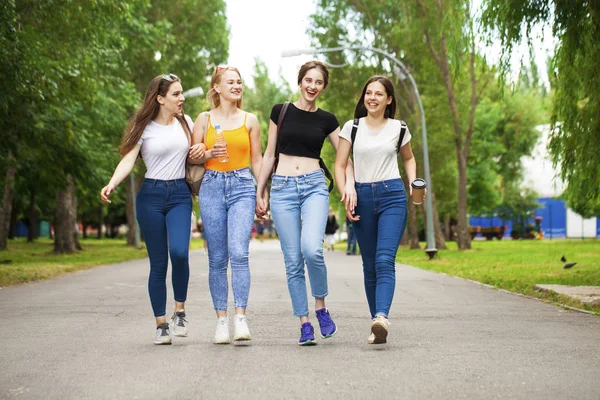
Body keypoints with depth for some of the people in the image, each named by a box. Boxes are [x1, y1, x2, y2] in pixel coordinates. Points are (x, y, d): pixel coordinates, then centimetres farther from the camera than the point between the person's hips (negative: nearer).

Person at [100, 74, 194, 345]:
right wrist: (111, 185, -27)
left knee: (179, 251, -22)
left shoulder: (185, 123, 10)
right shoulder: (144, 128, 0)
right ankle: (161, 325, 8)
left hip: (179, 194, 2)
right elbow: (128, 161, -10)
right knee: (158, 263, -1)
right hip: (151, 195, -1)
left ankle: (180, 311, -3)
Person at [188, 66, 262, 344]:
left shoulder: (249, 120, 10)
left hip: (242, 187, -1)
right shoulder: (204, 119, 8)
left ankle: (241, 317, -17)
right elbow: (193, 158, 11)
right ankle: (222, 321, 8)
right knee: (217, 259, 2)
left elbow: (256, 159, 14)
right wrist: (210, 154, -9)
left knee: (239, 253, -17)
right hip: (212, 187, 1)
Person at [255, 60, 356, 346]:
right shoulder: (280, 112, 7)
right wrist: (259, 192, 9)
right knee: (293, 260, -1)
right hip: (283, 188, 1)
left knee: (312, 250, -23)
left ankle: (321, 306, 0)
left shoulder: (326, 120, 8)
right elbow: (269, 154, 11)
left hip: (314, 186, -1)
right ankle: (304, 323, 8)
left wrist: (350, 184, -4)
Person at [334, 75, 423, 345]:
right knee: (369, 265, 4)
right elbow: (340, 165, 6)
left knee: (385, 260, -18)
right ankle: (377, 325, 10)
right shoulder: (352, 127, 6)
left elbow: (408, 158, 24)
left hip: (392, 195, -1)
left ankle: (382, 317, -31)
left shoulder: (398, 128, 8)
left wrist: (413, 183, 7)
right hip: (362, 197, 1)